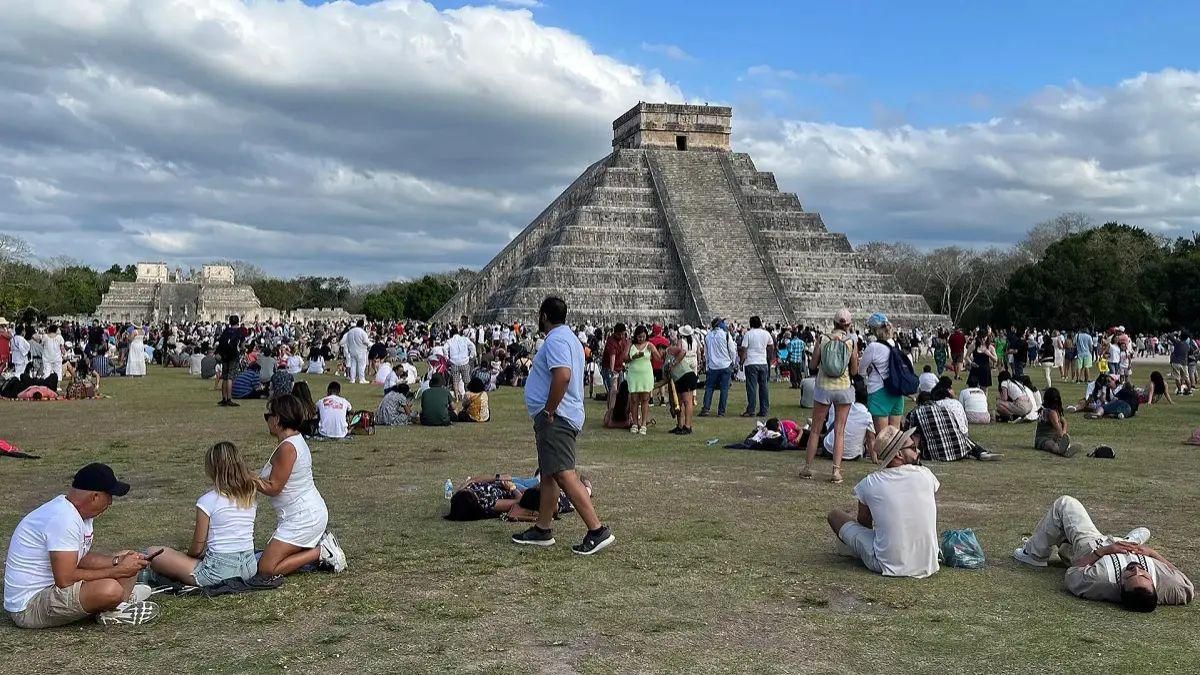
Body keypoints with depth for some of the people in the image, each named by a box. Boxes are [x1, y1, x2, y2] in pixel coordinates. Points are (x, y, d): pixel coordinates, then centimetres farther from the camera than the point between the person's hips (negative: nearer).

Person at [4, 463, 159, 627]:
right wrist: (118, 571, -21)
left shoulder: (78, 510, 5)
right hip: (29, 606, -10)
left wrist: (117, 561, -4)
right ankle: (113, 611, -6)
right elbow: (65, 580, -29)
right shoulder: (64, 519, -26)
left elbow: (84, 558, 13)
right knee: (110, 589, -32)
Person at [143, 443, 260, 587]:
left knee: (155, 554, 2)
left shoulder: (207, 500, -12)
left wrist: (188, 555, 17)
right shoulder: (250, 497, 4)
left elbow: (197, 547, -6)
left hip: (220, 569, -6)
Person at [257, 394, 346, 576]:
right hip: (312, 511, 10)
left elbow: (273, 488, -17)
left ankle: (321, 552, -5)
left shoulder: (287, 448, -20)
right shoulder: (297, 441, 10)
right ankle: (321, 543, 13)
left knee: (266, 569, -9)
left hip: (302, 518, -10)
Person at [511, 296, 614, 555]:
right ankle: (542, 529, 25)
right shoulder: (568, 337, 19)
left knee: (564, 475, -15)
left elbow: (562, 375, -30)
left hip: (555, 418, -11)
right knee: (548, 475, 17)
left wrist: (549, 411, -22)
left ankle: (598, 531, -18)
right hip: (557, 419, 11)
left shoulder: (556, 340, -15)